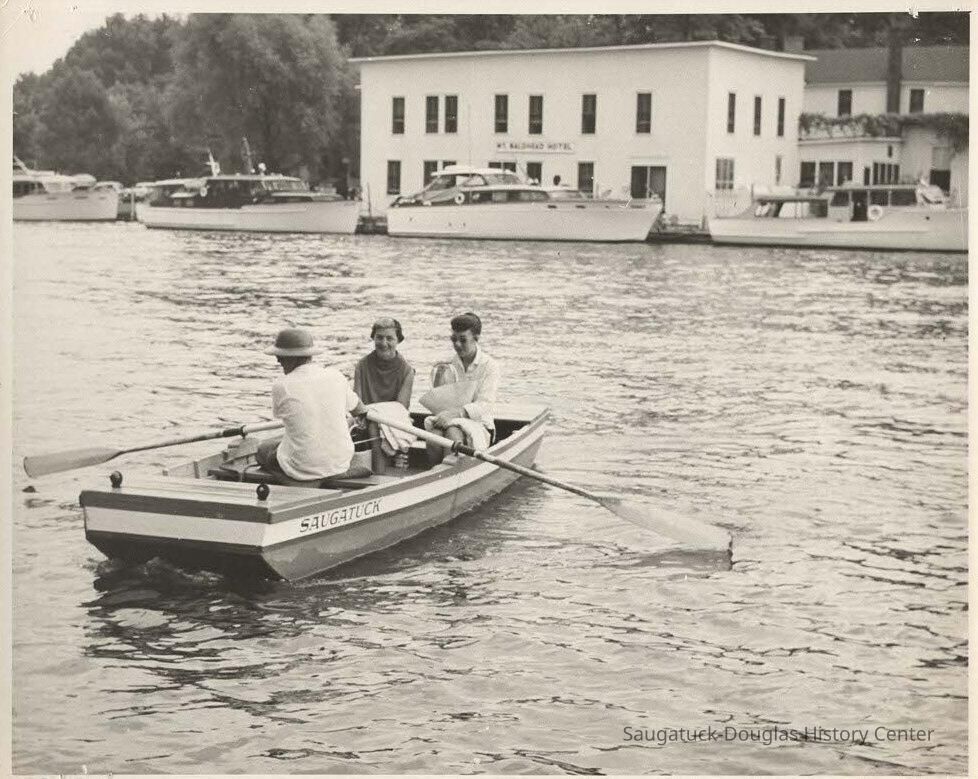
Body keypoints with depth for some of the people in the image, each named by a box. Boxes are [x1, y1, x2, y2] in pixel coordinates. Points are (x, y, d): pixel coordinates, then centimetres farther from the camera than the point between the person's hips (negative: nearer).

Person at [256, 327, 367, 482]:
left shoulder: (281, 386, -16)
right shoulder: (336, 376, -5)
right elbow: (357, 408, 14)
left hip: (303, 470, -4)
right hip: (341, 464, 4)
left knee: (263, 449, 27)